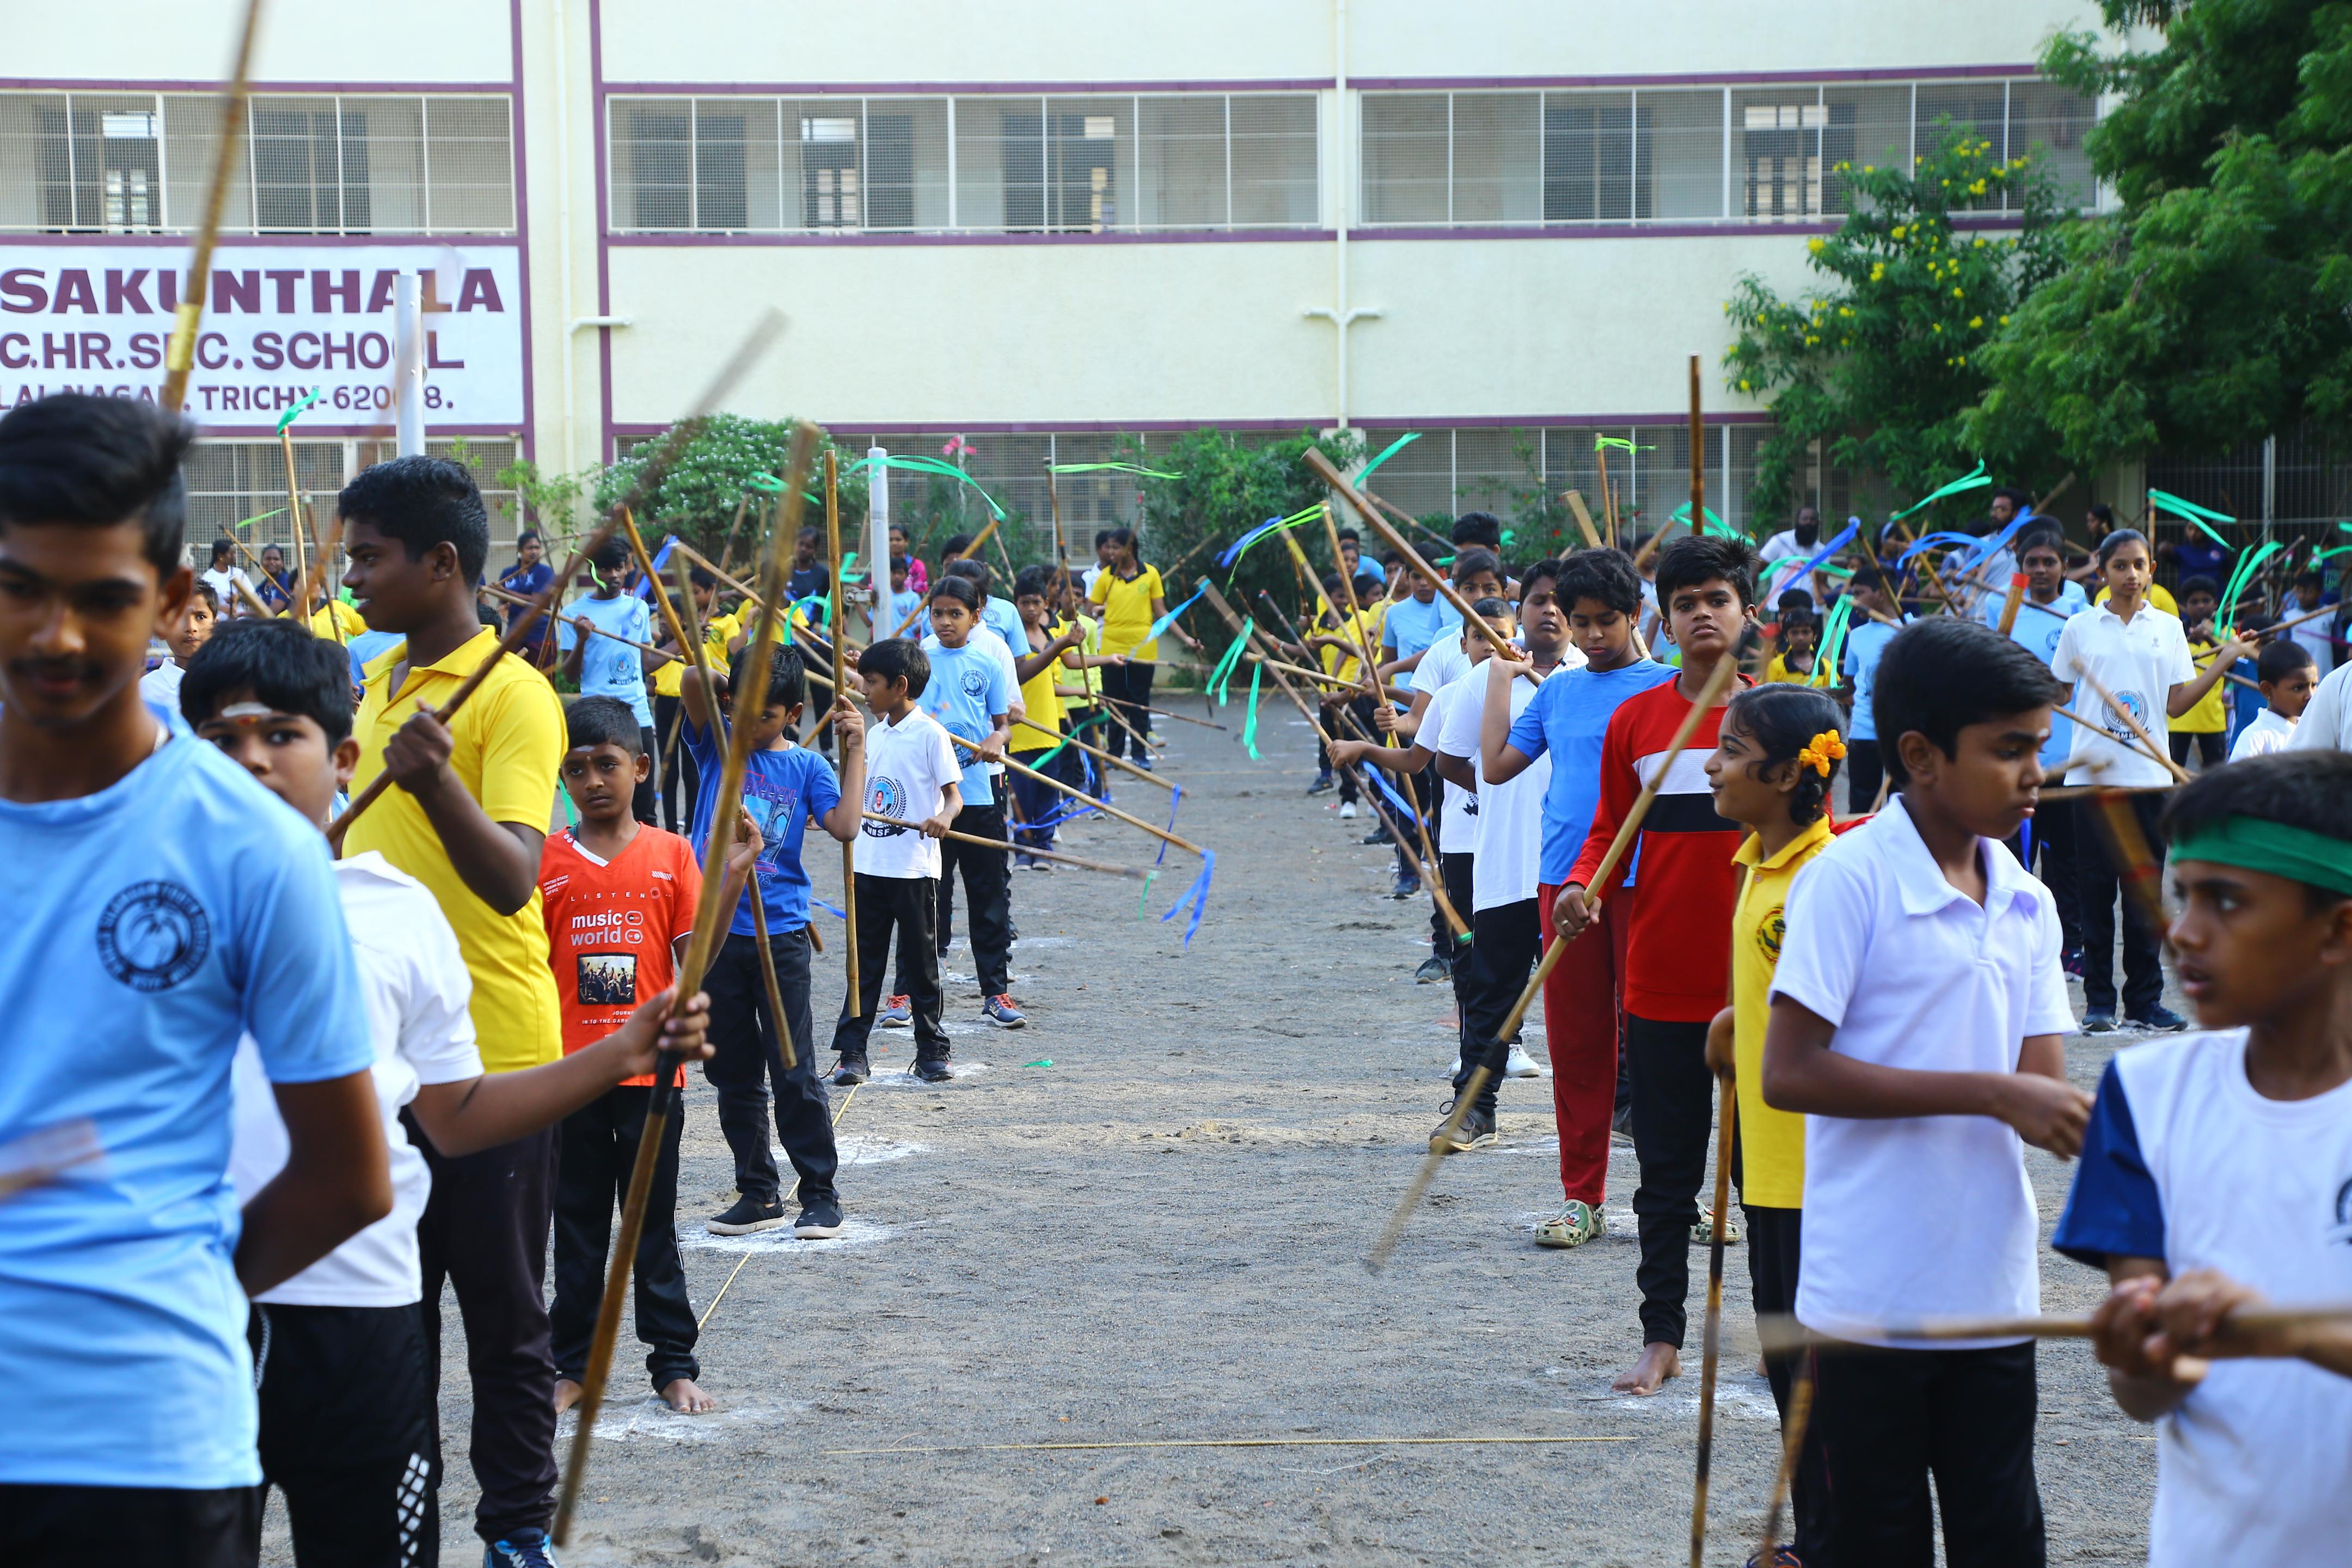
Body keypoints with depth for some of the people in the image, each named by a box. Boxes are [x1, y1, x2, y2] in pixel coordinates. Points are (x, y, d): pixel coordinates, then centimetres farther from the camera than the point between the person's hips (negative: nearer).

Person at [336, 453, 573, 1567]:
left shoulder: (514, 697, -14)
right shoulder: (380, 680, 10)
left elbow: (512, 879, -27)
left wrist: (436, 780, -41)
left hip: (490, 1055, -7)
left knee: (502, 1311, 4)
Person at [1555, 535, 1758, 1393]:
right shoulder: (1633, 720, 5)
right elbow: (1609, 831, 10)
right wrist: (1582, 887, -10)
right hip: (1661, 983, 1)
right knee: (1666, 1170, 7)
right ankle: (1662, 1338, 15)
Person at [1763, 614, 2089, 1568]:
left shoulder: (2025, 902, 8)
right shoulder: (1850, 880, -12)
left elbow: (2042, 1091, 5)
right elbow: (1790, 1074, -18)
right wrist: (1991, 1093, -20)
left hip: (1994, 1295, 6)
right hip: (1871, 1299, -6)